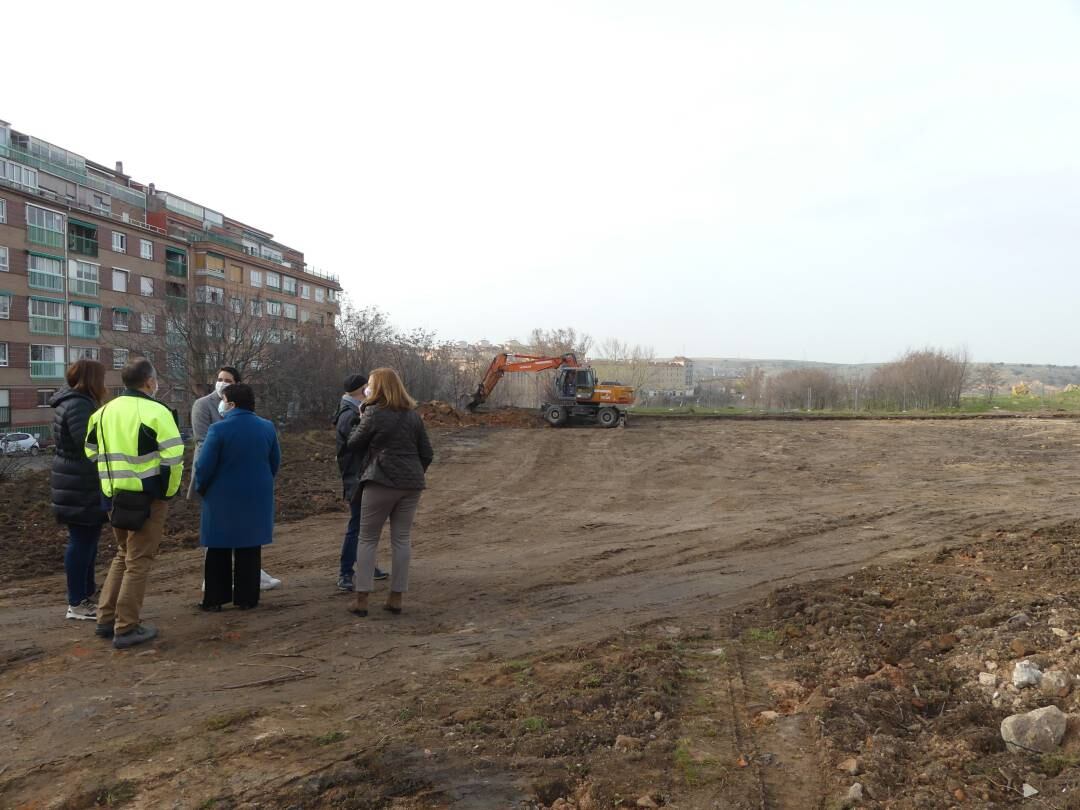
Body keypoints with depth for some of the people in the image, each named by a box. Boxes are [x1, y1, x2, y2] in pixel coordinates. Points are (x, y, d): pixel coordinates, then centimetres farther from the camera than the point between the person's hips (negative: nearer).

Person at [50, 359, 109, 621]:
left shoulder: (74, 401, 14)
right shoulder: (78, 405, -18)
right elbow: (90, 444, -25)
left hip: (79, 485, 11)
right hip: (81, 488, -11)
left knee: (86, 541, 17)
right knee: (82, 542, -4)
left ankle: (86, 594, 27)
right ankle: (77, 604, 4)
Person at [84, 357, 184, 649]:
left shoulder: (104, 411, 9)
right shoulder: (156, 412, -14)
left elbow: (92, 452, 16)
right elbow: (173, 458, -20)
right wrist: (169, 490, -6)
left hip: (114, 496, 7)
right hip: (147, 498, -7)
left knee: (123, 555, 22)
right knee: (138, 561, 2)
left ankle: (106, 619, 25)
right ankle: (126, 629, 6)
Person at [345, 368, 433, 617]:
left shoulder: (373, 413, -7)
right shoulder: (413, 415, 10)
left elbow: (353, 444, 1)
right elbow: (427, 453, 11)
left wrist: (360, 423, 14)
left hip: (380, 483, -5)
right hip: (411, 485, 5)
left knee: (368, 540, 6)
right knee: (401, 540, 9)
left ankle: (362, 599, 4)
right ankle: (396, 598, 11)